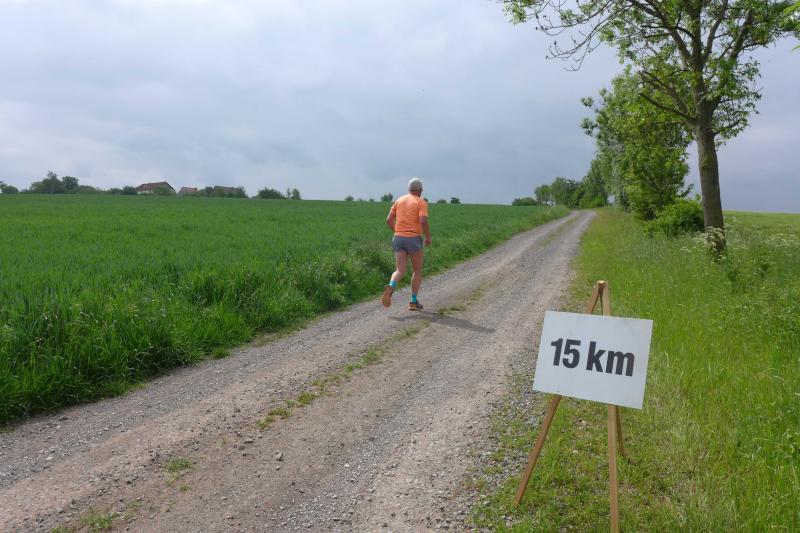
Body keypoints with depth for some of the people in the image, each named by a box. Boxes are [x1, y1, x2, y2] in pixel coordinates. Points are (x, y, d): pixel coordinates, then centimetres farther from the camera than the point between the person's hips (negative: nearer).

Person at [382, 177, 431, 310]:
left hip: (398, 238, 4)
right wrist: (428, 237, -3)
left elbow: (389, 220, 10)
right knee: (417, 270, 14)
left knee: (400, 271, 1)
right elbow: (423, 221, -18)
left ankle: (390, 287, -32)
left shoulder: (399, 200, 13)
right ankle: (414, 301, 11)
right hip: (414, 239, -4)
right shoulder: (421, 202, -3)